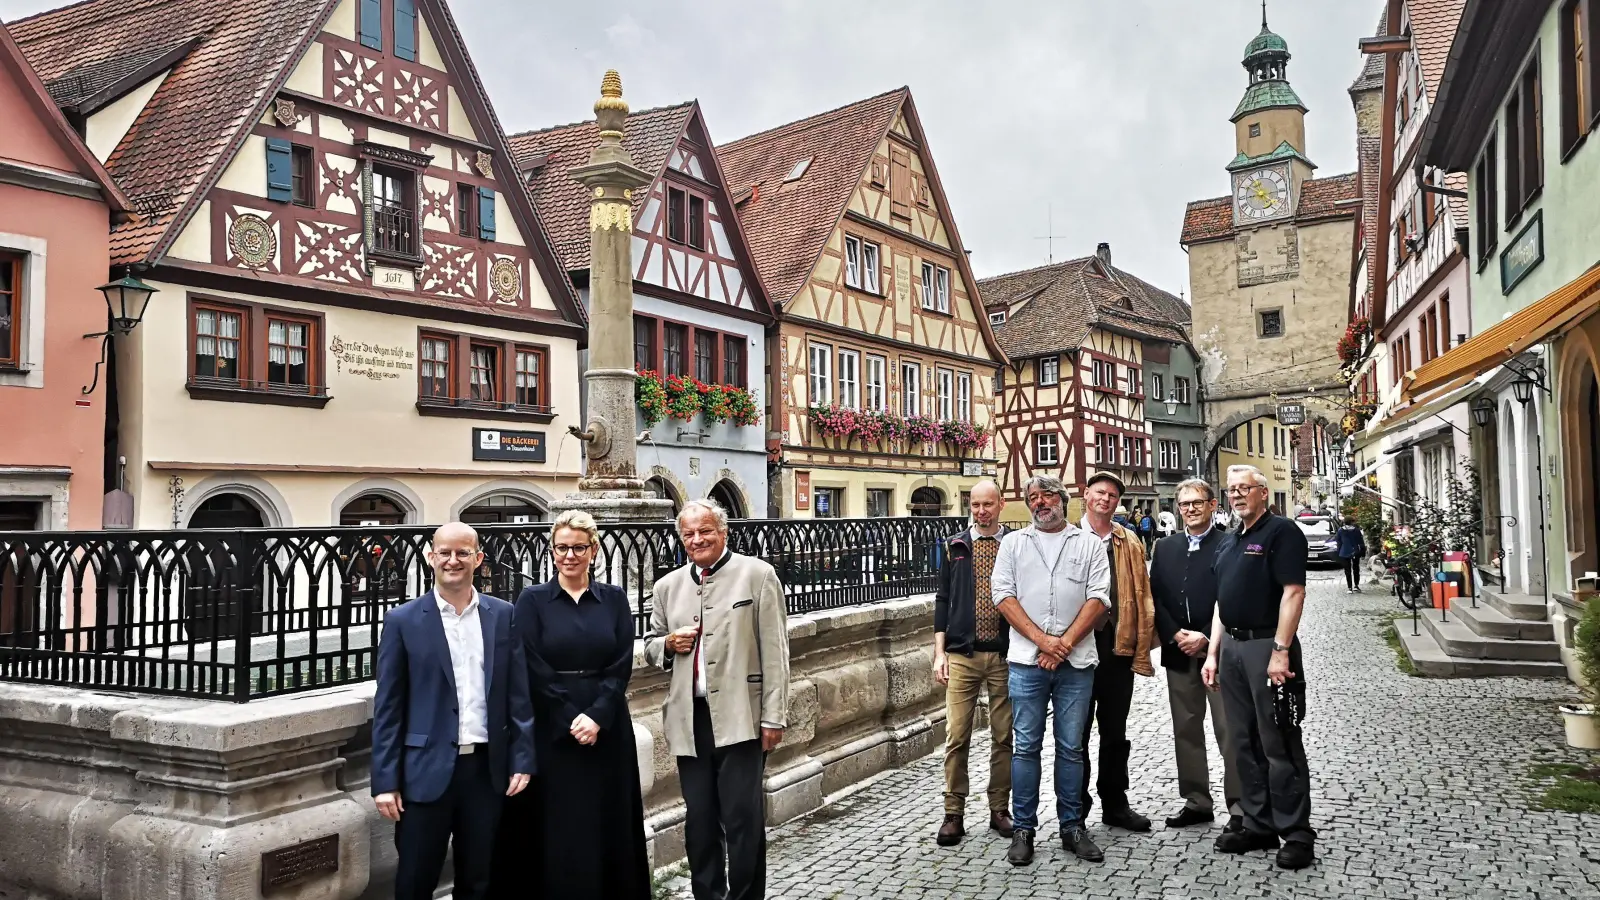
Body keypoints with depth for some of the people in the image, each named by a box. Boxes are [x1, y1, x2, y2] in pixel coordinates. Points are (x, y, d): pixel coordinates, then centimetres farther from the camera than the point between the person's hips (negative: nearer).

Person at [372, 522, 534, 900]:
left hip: (487, 768, 2)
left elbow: (519, 694, 5)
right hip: (427, 771, -2)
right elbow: (387, 707, -2)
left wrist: (523, 759, 0)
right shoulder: (403, 621, -2)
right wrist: (385, 780, -5)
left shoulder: (504, 616, 4)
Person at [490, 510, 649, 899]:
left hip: (607, 729, 2)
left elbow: (621, 667, -1)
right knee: (556, 829, 3)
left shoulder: (614, 599, 5)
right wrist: (571, 719, -13)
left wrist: (597, 716, -14)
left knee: (608, 824, 8)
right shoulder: (532, 600, -1)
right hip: (551, 731, -2)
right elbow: (534, 670, -7)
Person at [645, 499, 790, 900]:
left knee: (743, 818, -2)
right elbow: (650, 646, 22)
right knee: (699, 821, 11)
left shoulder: (756, 575, -2)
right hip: (689, 719, 4)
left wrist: (774, 716, -7)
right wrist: (668, 643, -2)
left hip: (740, 717, -4)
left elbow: (774, 650, -4)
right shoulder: (668, 586, 11)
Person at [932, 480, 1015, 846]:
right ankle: (953, 814, 9)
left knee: (1004, 736, 8)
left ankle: (1000, 809, 21)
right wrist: (939, 653, 2)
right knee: (956, 737, 0)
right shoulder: (955, 546, 7)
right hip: (961, 654, 0)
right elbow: (942, 600, 8)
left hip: (1004, 654, 0)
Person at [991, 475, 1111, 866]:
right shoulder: (1013, 543, 10)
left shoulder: (1088, 544, 8)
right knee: (1025, 746, 3)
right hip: (1027, 661, 0)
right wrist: (1042, 640, -9)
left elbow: (1098, 599, -1)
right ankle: (1023, 829, 12)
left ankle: (1072, 827, 18)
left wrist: (1065, 643, -10)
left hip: (1076, 661, 0)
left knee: (1071, 747, 7)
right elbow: (1003, 595, 1)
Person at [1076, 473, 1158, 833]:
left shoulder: (1130, 544, 9)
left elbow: (1142, 598, 6)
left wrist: (1142, 650, 0)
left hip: (1119, 647, 3)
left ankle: (1115, 804, 25)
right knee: (1077, 731, 6)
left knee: (1115, 731, 13)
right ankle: (1076, 805, 17)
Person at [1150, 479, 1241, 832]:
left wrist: (1205, 638, -14)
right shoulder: (1165, 548, 11)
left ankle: (1239, 807, 8)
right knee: (1186, 731, 11)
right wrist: (1176, 635, -6)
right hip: (1178, 653, 5)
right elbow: (1156, 598, 8)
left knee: (1230, 733, -1)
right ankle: (1196, 802, 21)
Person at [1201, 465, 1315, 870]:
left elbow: (1293, 592, -15)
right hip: (1232, 647, 8)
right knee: (1243, 743, 13)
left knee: (1280, 745, -2)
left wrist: (1281, 651, -21)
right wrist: (1213, 653, 14)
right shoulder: (1228, 543, 18)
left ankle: (1296, 834, 8)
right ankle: (1258, 826, 23)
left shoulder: (1282, 532, -7)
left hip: (1267, 646, -8)